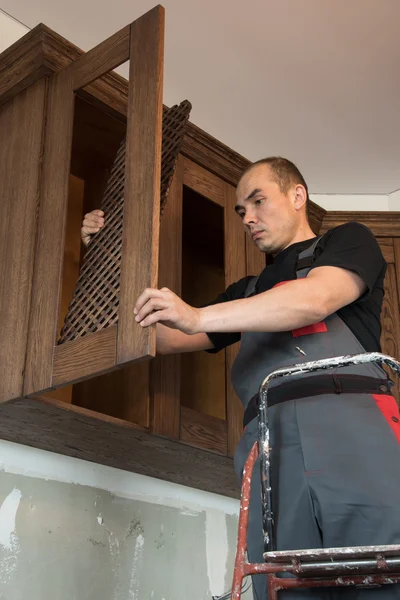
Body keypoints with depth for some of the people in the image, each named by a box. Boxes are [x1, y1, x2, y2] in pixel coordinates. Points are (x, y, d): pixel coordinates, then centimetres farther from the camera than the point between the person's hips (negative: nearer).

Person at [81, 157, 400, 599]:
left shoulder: (348, 241, 18)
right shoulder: (247, 292, 34)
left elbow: (316, 299, -4)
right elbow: (164, 339, 33)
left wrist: (197, 316, -11)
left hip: (353, 421, -4)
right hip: (270, 444, 4)